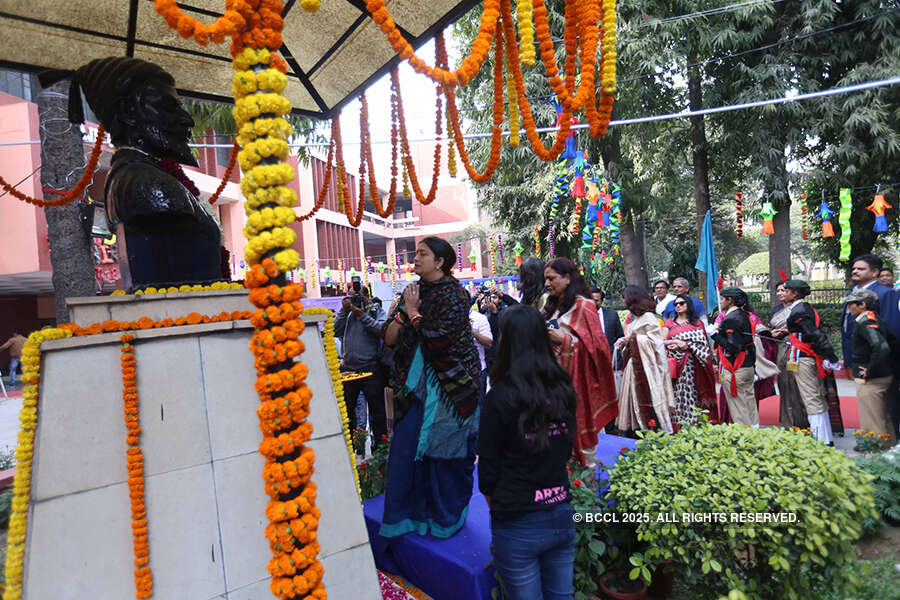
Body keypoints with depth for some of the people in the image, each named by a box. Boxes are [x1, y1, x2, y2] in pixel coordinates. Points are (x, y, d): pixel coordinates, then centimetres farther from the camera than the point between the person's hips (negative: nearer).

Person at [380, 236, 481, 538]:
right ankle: (409, 513, 24)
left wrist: (414, 313, -10)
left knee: (445, 451, 5)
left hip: (448, 386, -6)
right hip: (416, 386, 6)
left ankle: (446, 518, 25)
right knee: (405, 448, 6)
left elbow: (437, 340, -21)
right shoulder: (413, 292, 9)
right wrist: (404, 310, -10)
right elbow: (389, 338, 5)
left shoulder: (454, 294, -10)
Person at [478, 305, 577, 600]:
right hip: (562, 514, 5)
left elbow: (488, 468, -10)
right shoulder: (562, 389, -4)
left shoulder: (500, 397, -19)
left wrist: (496, 505, 7)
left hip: (518, 525, -5)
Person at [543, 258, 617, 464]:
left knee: (580, 423, 1)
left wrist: (564, 339, -17)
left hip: (577, 376, -7)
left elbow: (595, 344, -12)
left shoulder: (583, 306, -8)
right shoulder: (553, 306, 14)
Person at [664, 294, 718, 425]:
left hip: (691, 364, -1)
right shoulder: (670, 323, 15)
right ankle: (676, 422, -2)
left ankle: (691, 421, -3)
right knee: (676, 393, -4)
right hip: (674, 364, 1)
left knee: (690, 390, -7)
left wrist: (686, 345, -12)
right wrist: (674, 342, -9)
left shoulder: (697, 323, 10)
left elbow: (702, 344, 0)